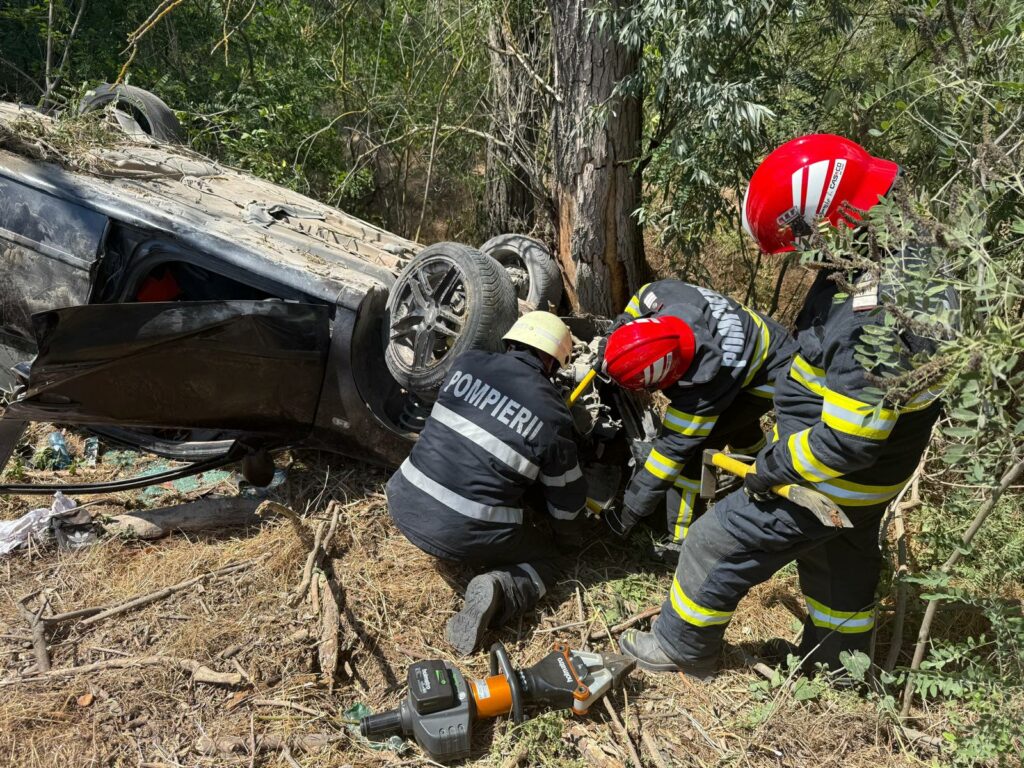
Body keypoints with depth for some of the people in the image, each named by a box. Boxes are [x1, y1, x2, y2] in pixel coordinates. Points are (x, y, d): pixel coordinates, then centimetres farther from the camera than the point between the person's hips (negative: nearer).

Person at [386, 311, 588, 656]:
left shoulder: (467, 363, 3)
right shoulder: (551, 414, -6)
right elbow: (567, 500, 5)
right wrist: (563, 535, 28)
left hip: (405, 506, 5)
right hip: (465, 534, -5)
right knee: (545, 556, 21)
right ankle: (499, 590, -8)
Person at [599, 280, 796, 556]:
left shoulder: (702, 384, -42)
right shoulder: (664, 296, -29)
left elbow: (673, 448, -35)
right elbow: (642, 297, -3)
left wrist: (630, 511, -29)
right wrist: (618, 334, -11)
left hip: (768, 377, -8)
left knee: (689, 444, -20)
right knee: (737, 421, 34)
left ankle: (684, 542, -9)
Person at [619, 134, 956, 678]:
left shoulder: (876, 312, -37)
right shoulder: (907, 252, -5)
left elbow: (848, 439, -33)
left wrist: (776, 467, -19)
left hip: (830, 482, -9)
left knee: (721, 543, 6)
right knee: (842, 560, 28)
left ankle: (683, 647, 27)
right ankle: (837, 658, 52)